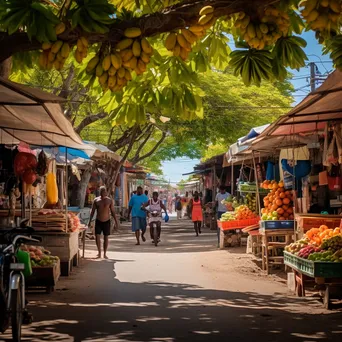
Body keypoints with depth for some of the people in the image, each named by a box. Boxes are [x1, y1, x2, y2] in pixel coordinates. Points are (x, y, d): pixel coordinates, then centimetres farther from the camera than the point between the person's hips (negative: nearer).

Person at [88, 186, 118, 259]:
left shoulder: (110, 200, -2)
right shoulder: (96, 200, 0)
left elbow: (113, 212, 1)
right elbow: (93, 211, 5)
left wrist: (116, 222, -2)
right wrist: (90, 221, 0)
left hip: (106, 221, 0)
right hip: (98, 221, 0)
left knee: (106, 238, 4)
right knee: (97, 236, -8)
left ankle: (105, 254, 15)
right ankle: (99, 252, 7)